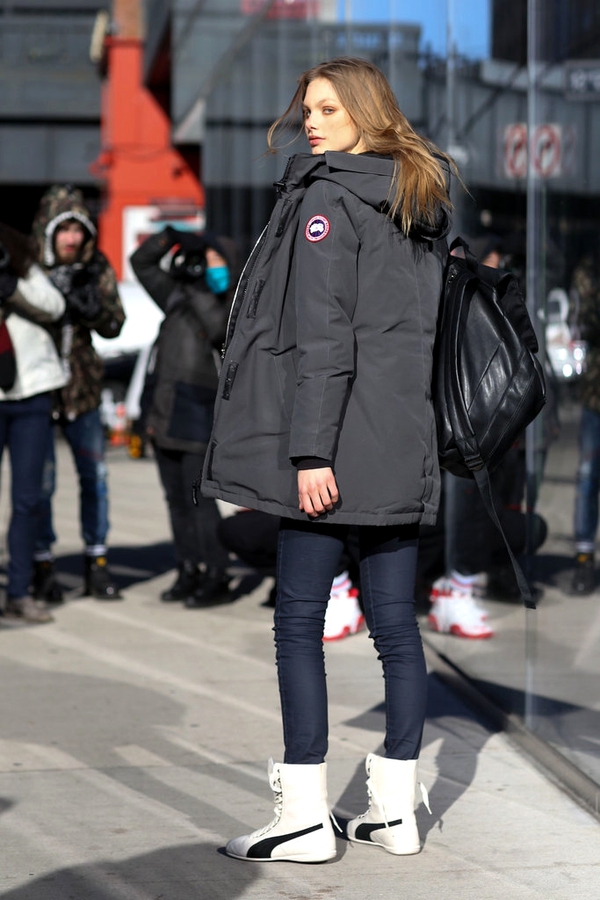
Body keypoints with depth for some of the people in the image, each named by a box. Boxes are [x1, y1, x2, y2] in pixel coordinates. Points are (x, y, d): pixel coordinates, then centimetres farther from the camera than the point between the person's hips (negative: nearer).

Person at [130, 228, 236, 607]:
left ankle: (216, 577, -5)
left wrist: (197, 289, -20)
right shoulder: (177, 297, 15)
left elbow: (217, 326, -26)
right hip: (164, 415, 8)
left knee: (199, 498, -10)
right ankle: (189, 571, 18)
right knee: (177, 498, 11)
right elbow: (142, 263, 23)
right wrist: (169, 238, 10)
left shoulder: (226, 306, -3)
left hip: (196, 415, -7)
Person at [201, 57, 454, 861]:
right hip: (405, 446, 8)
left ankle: (305, 816, -2)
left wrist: (310, 449, -17)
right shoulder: (424, 202, 17)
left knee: (299, 622, -2)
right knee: (395, 623, 8)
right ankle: (395, 810, 11)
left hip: (333, 441, -7)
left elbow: (323, 334, -15)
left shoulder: (327, 198, -8)